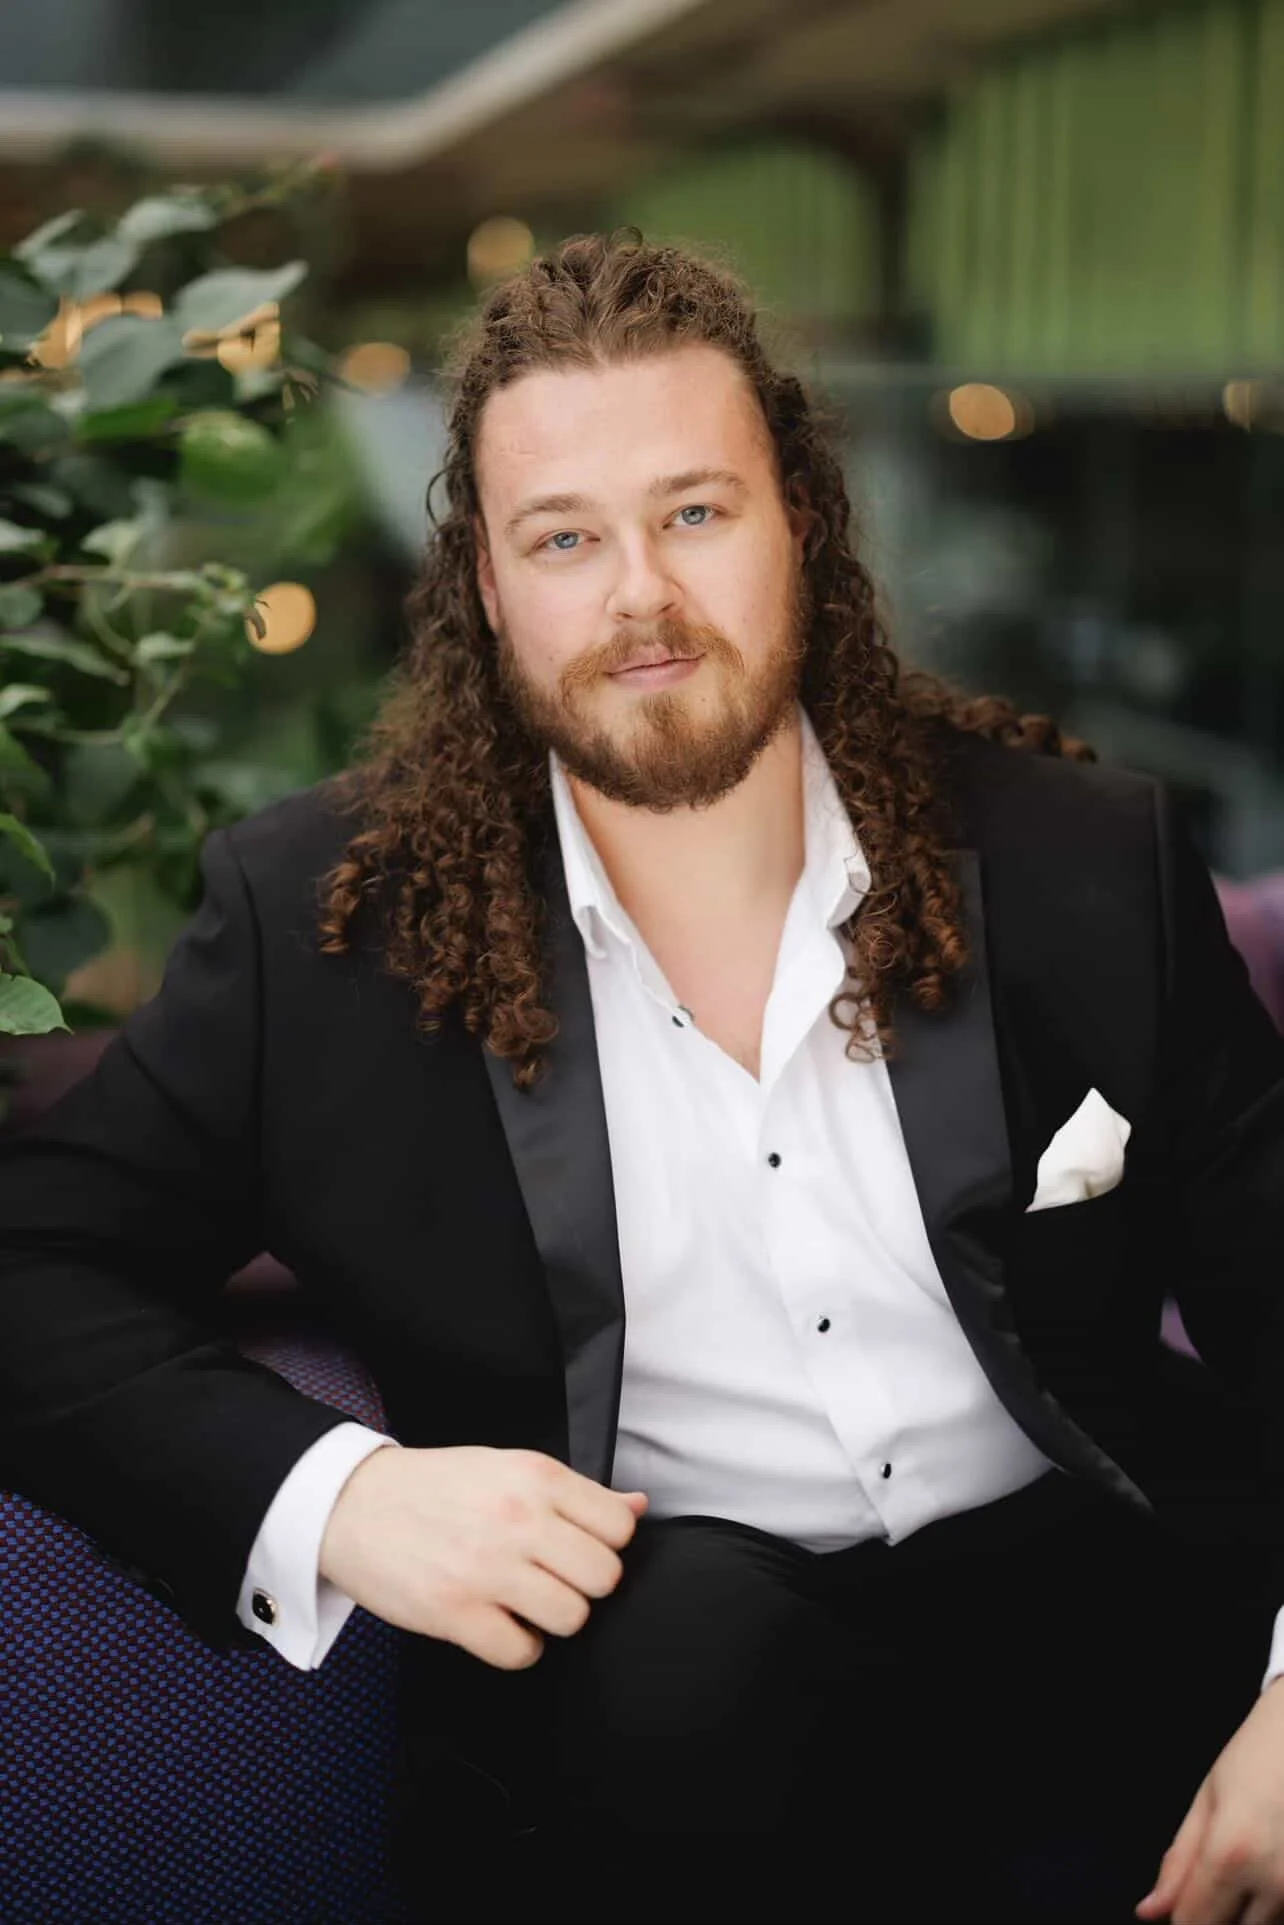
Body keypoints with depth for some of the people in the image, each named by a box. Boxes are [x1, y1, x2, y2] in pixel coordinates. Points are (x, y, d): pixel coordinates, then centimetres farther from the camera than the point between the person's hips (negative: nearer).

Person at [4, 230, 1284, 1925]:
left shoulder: (1086, 864, 2)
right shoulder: (321, 920, -1)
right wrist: (325, 1497, -19)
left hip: (1084, 1600, 1)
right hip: (632, 1706, -1)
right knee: (683, 1629, -34)